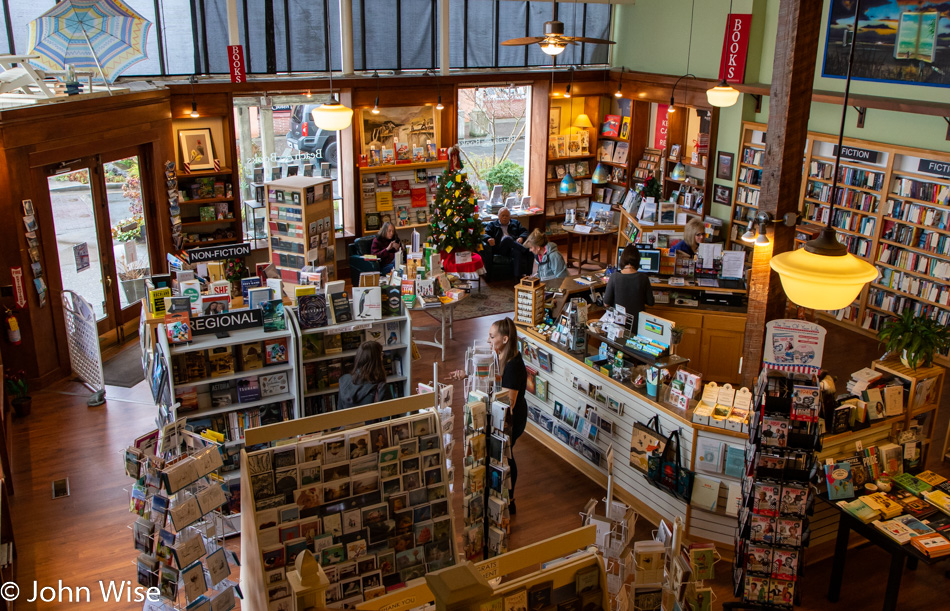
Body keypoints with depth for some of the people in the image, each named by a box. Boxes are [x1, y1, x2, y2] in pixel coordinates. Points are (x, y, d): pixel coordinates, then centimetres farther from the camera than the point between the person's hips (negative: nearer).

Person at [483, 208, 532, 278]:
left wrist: (521, 238, -5)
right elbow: (484, 234, 10)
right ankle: (526, 251, -41)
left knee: (519, 252, -38)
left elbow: (524, 231, 20)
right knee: (507, 239, -37)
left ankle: (518, 276, -47)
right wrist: (489, 238, -15)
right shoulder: (492, 225, 26)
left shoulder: (515, 223, 31)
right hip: (500, 248, -1)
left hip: (514, 247, 1)